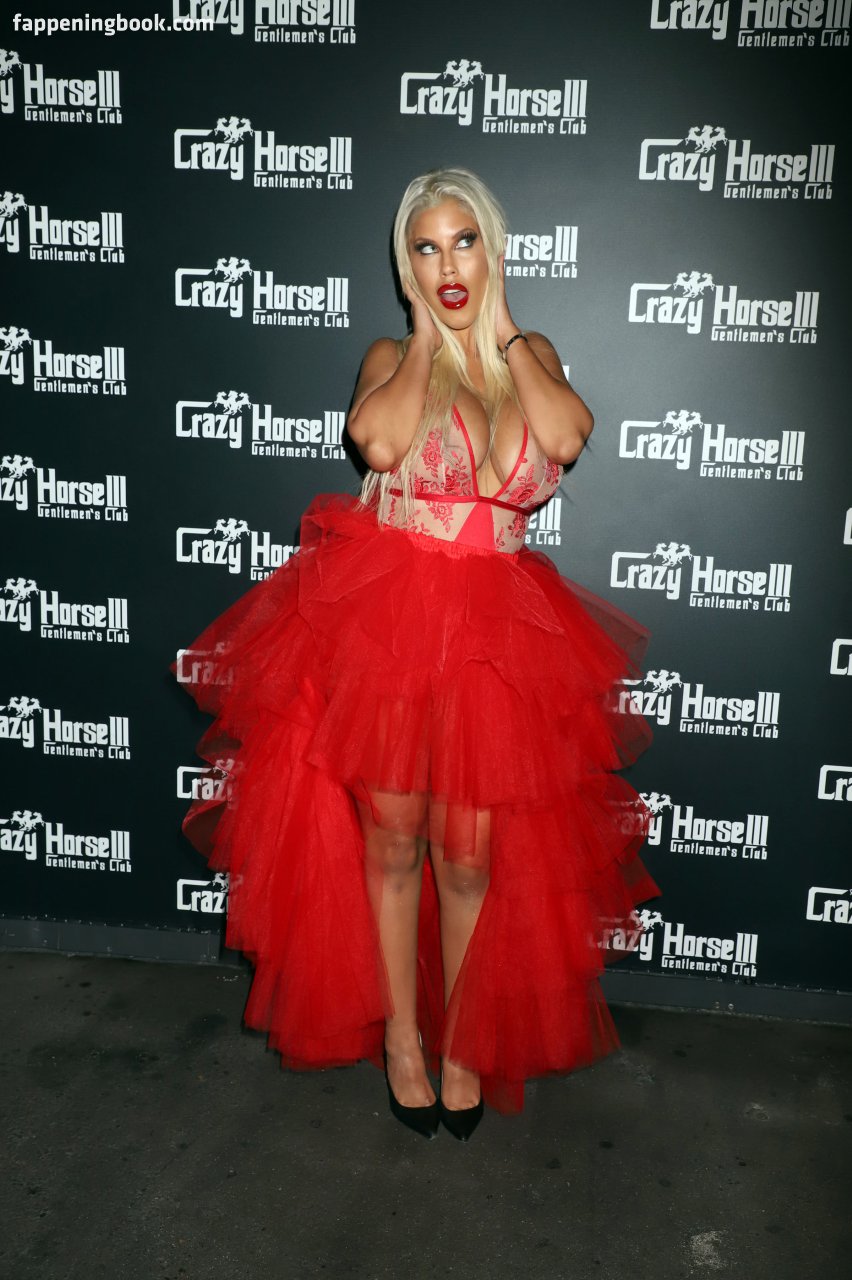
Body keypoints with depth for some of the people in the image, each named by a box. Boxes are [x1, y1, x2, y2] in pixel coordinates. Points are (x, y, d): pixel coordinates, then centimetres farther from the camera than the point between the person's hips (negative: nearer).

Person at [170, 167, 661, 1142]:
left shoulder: (531, 355, 12)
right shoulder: (392, 357, 6)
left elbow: (567, 438, -11)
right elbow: (379, 443, -18)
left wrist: (502, 332, 0)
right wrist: (426, 338, -3)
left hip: (494, 626, 2)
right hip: (384, 616, -1)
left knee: (471, 854, 6)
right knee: (393, 841, 8)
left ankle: (463, 1040, 29)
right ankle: (399, 1034, 29)